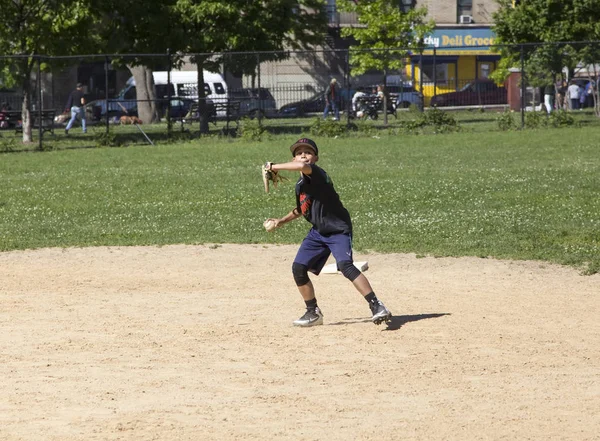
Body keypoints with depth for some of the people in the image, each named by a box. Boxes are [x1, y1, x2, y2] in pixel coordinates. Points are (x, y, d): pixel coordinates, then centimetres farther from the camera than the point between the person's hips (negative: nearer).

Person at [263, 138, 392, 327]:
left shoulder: (317, 173, -18)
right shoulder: (300, 185, 9)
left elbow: (303, 167, -42)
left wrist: (275, 167, -29)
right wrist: (281, 221, 18)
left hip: (338, 229, -9)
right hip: (318, 232, 9)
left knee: (345, 265, -27)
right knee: (298, 267, 4)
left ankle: (377, 306, -27)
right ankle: (313, 313, 19)